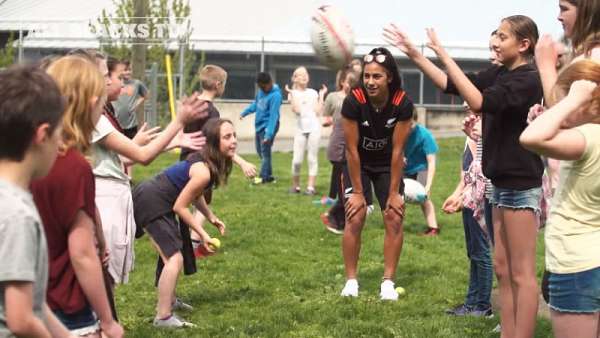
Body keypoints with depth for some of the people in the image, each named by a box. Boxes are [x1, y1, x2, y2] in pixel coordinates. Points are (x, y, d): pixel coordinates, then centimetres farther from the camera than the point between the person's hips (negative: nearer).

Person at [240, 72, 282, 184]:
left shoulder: (275, 95, -22)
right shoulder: (261, 90, 4)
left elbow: (273, 116, -26)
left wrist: (268, 134, -30)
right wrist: (244, 113, 16)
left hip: (267, 127, -9)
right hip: (259, 125, 9)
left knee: (265, 152, -6)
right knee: (260, 151, 14)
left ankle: (264, 177, 1)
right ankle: (268, 175, 23)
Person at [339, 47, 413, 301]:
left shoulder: (403, 104, -24)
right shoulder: (353, 101, -27)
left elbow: (397, 150, -18)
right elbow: (352, 150, -21)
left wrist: (394, 192, -14)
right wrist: (357, 192, -17)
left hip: (387, 164, 1)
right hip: (358, 164, -1)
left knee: (394, 218, -7)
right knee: (355, 218, -11)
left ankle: (388, 282, 3)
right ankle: (351, 281, 0)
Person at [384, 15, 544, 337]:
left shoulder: (528, 80, -17)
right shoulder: (499, 73, 7)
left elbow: (479, 101, -30)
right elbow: (451, 85, 10)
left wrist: (444, 55, -28)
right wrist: (414, 54, 2)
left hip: (521, 185, -9)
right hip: (502, 182, 9)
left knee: (521, 273, -3)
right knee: (502, 270, 12)